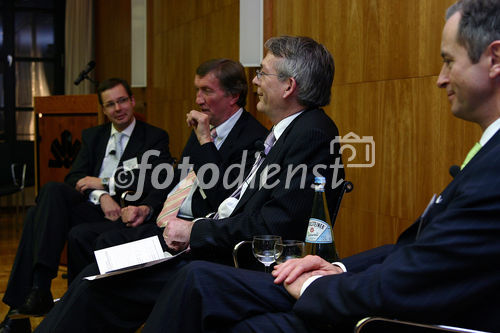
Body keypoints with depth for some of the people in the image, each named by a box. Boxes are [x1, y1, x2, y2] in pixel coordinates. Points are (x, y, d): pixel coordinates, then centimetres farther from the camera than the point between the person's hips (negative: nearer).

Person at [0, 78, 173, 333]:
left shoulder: (155, 137, 10)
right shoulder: (92, 136, 24)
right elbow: (74, 178, 10)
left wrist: (104, 183, -7)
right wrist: (101, 196, -12)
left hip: (119, 211, -4)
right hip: (90, 205, 5)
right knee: (52, 190, -29)